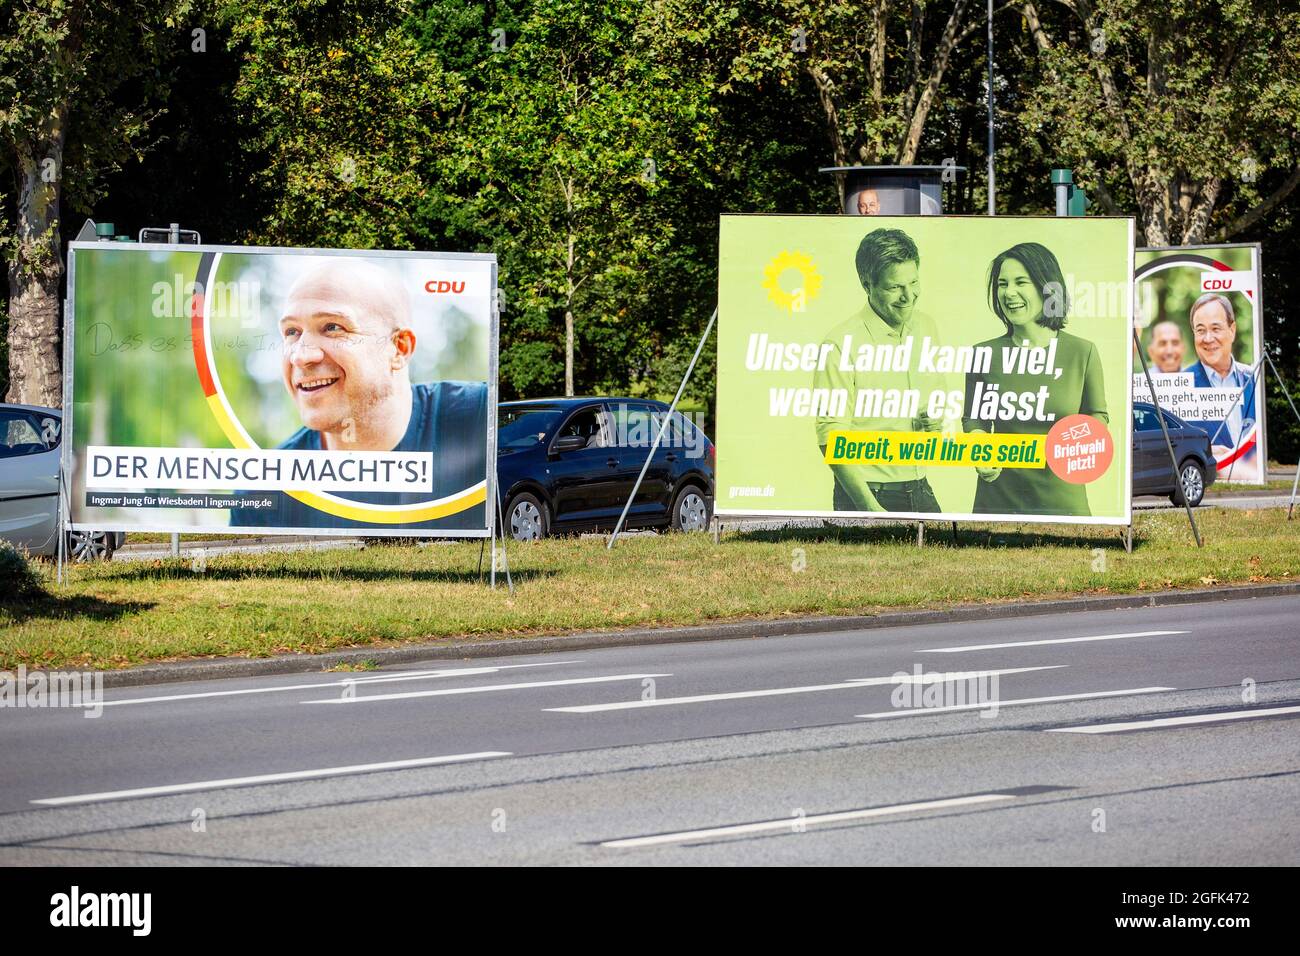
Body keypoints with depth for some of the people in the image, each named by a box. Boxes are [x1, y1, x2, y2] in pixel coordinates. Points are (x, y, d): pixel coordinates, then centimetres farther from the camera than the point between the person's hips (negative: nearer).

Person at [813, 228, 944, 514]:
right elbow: (831, 437, -15)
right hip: (868, 495, -6)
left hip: (920, 490, 6)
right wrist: (871, 508, -20)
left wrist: (936, 420, 0)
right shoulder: (842, 343, -14)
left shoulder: (925, 326, 7)